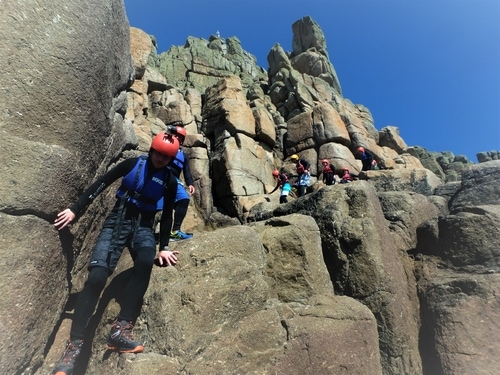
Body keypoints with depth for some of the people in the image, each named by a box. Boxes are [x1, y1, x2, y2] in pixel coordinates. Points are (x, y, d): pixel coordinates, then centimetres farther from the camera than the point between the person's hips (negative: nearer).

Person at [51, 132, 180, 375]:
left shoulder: (170, 181, 1)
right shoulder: (133, 164, -1)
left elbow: (166, 216, 5)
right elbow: (101, 184, 2)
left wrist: (163, 248, 1)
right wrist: (75, 210, -3)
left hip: (143, 226, 1)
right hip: (118, 220, 0)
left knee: (146, 261, -33)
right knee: (97, 276, -19)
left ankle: (120, 330, -29)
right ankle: (74, 344, -8)